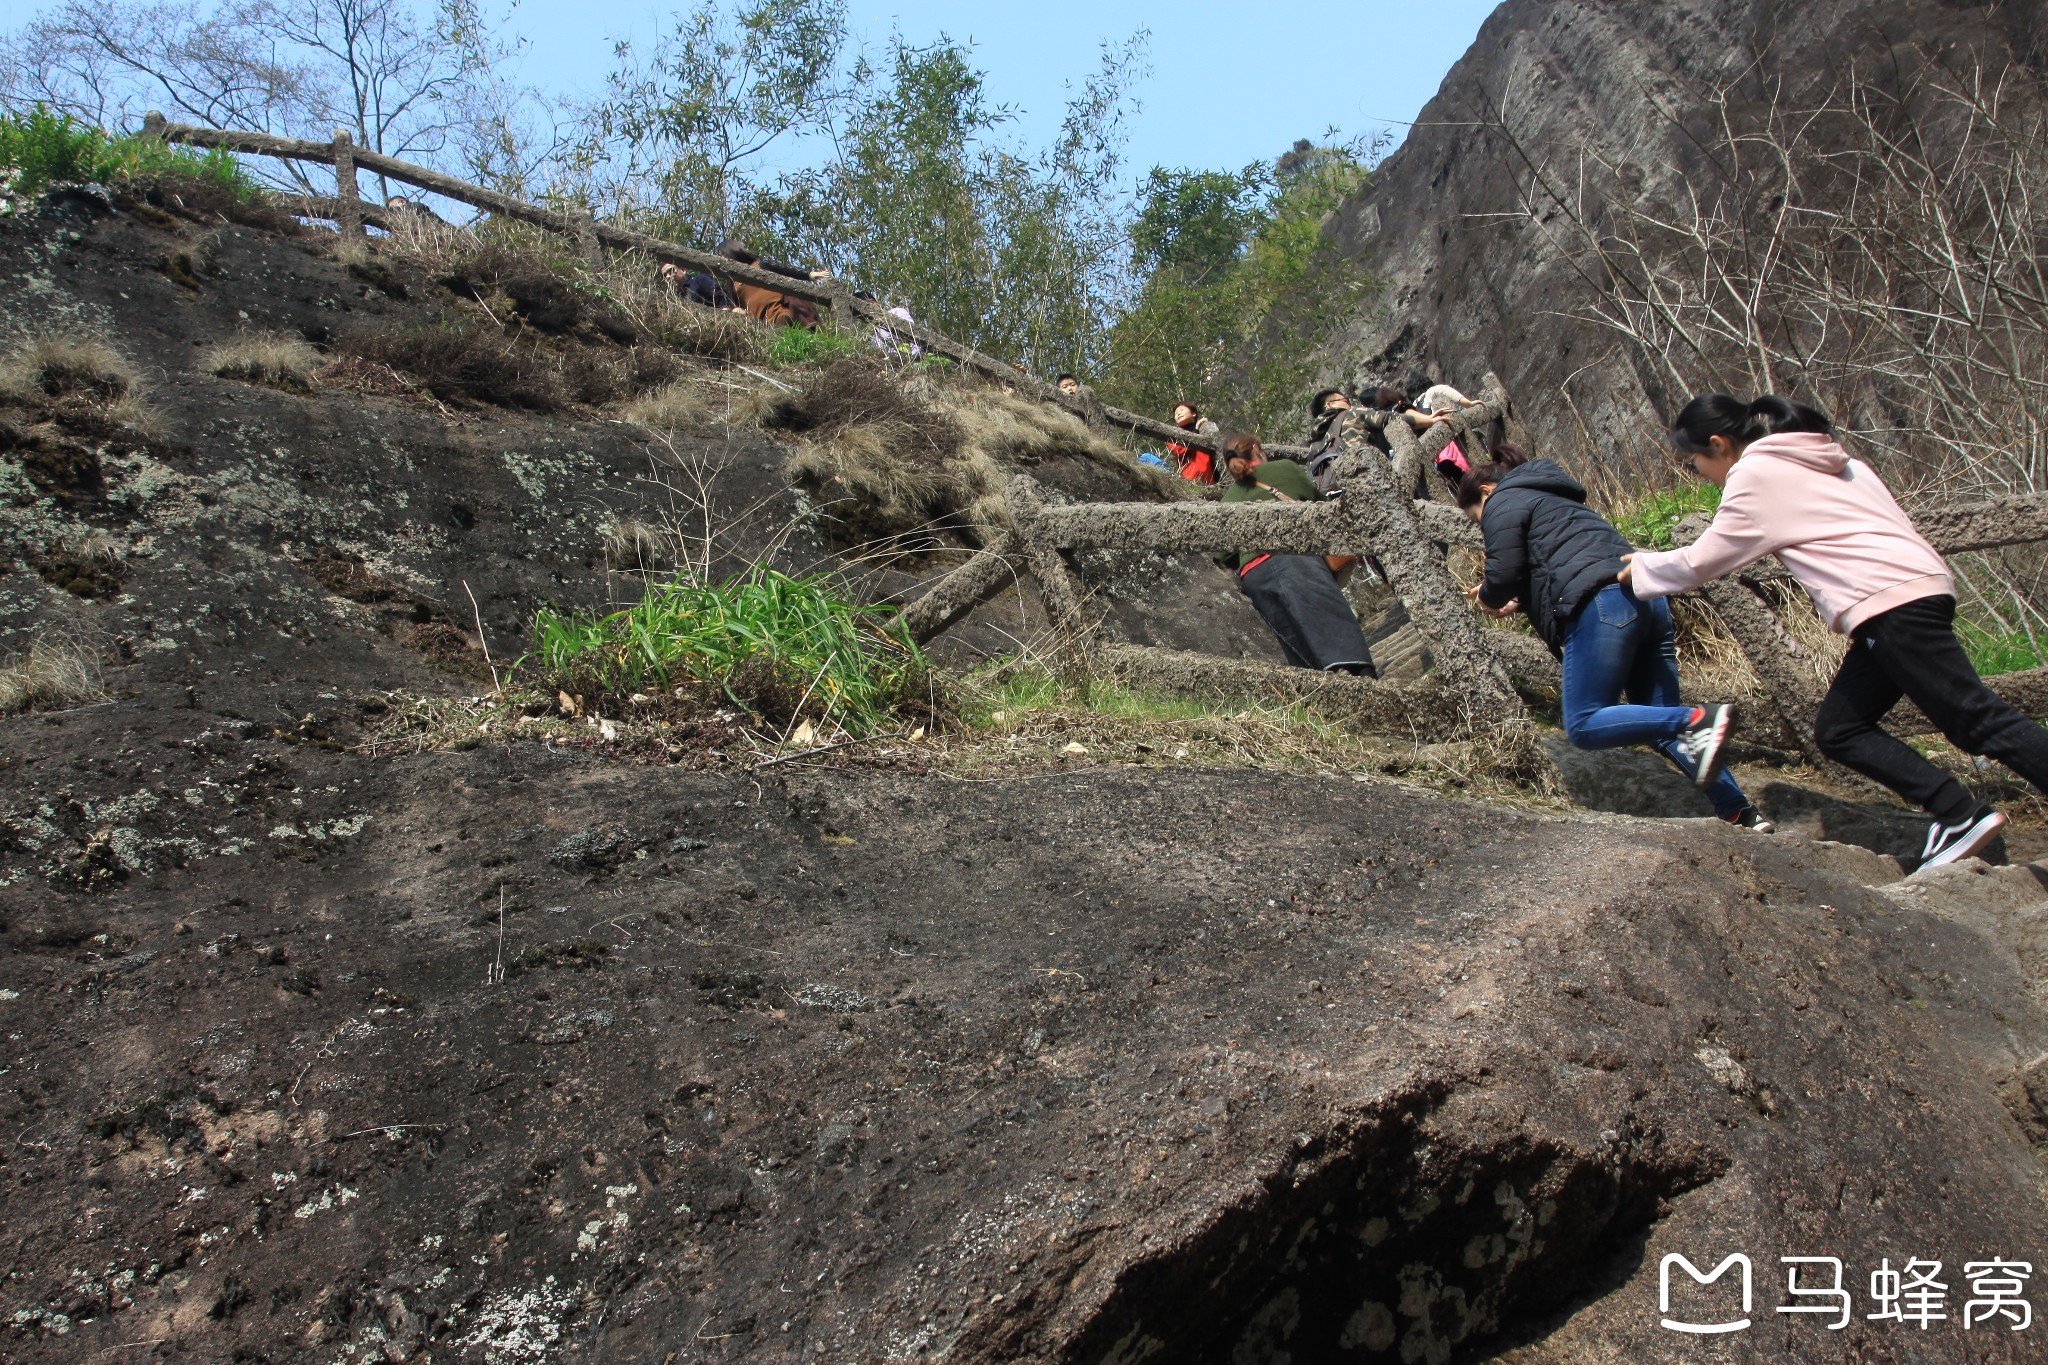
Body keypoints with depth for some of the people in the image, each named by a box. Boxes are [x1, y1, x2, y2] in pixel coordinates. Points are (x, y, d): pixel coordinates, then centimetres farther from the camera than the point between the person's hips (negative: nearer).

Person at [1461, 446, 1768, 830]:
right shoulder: (1553, 499, 36)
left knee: (1584, 726, -9)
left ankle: (1699, 719, -23)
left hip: (1602, 604, -9)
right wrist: (1517, 604, 39)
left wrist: (1487, 598, 17)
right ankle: (1739, 812, 1)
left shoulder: (1503, 503, 9)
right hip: (1648, 598, 9)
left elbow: (1504, 575, -3)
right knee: (1661, 725, 9)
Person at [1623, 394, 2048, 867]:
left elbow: (1700, 562, 0)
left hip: (1891, 602, -10)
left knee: (1979, 720, -10)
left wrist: (1640, 567, 16)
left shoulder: (1755, 476, -4)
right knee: (1837, 731, 8)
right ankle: (1958, 814, 5)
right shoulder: (1806, 460, 22)